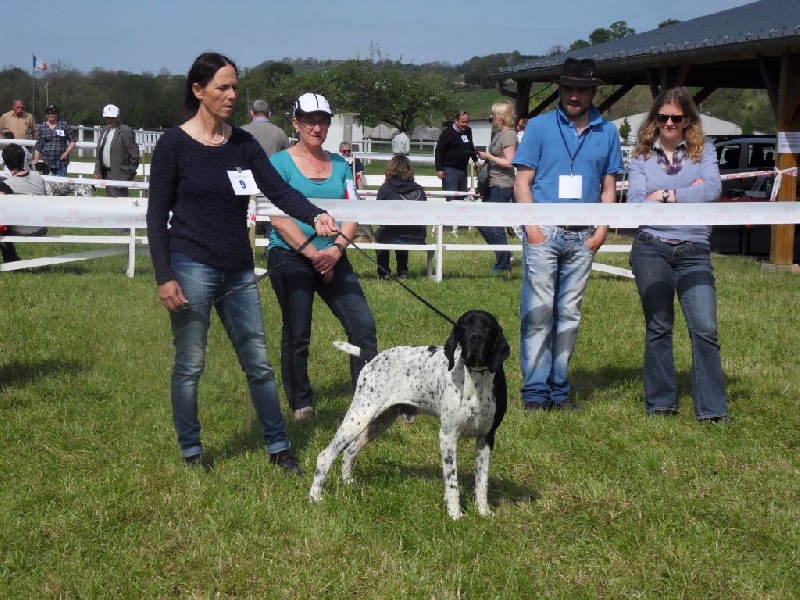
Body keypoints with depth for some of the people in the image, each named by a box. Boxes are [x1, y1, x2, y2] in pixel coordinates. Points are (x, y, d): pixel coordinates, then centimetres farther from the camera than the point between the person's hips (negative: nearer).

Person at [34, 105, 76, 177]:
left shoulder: (64, 125, 6)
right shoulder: (42, 127, 9)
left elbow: (72, 141, 8)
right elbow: (38, 147, 10)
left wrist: (66, 152, -6)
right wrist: (35, 161, 6)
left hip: (61, 162, -1)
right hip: (47, 163, 1)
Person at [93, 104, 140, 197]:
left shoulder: (126, 131, -7)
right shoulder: (105, 132, 18)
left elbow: (134, 154, -9)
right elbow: (98, 153, 20)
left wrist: (131, 173, -8)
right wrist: (97, 171, 10)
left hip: (119, 175, -8)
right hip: (106, 174, 8)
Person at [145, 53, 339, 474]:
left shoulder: (243, 144, 7)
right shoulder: (174, 145, -5)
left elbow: (279, 190, -3)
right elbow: (157, 215, -5)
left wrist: (315, 216, -22)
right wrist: (164, 277, -12)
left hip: (238, 269, 4)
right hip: (192, 267, -4)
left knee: (258, 363, 7)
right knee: (190, 364, 4)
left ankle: (278, 448, 18)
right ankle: (191, 451, 19)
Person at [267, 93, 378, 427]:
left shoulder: (339, 164, 12)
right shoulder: (281, 163, -2)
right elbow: (279, 218, -10)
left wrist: (336, 249, -11)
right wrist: (313, 253, -16)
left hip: (333, 258, 4)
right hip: (290, 258, -4)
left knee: (363, 325, -4)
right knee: (297, 335, 0)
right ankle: (301, 405, 14)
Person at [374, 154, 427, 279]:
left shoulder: (385, 188, -3)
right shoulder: (418, 189, 5)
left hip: (392, 238, -3)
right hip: (418, 239, 3)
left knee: (379, 234, 32)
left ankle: (384, 272, 27)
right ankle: (402, 271, 37)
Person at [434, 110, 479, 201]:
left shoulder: (468, 131, 9)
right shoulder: (448, 132, -10)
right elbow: (438, 151, -11)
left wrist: (475, 160, 22)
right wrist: (439, 169, -16)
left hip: (463, 169, 7)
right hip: (450, 170, -7)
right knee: (451, 199, -11)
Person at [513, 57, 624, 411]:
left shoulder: (606, 132, 10)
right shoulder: (540, 127, 3)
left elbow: (608, 187, 14)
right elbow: (522, 182, 1)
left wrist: (602, 230, 1)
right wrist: (532, 227, -9)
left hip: (582, 236, 3)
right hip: (544, 232, -3)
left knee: (569, 313, 6)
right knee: (538, 311, -6)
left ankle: (559, 389, 12)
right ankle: (535, 391, -4)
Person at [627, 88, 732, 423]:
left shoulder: (703, 151, 8)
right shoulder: (642, 156, 8)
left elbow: (713, 189, -9)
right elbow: (634, 203, -4)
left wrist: (665, 196, -9)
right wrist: (688, 193, -7)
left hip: (694, 251, 0)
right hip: (651, 248, 0)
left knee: (705, 328, -8)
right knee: (658, 326, 6)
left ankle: (712, 409, -5)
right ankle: (660, 403, 16)